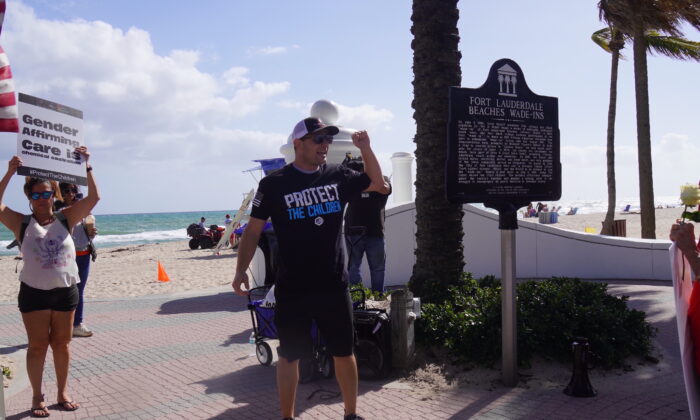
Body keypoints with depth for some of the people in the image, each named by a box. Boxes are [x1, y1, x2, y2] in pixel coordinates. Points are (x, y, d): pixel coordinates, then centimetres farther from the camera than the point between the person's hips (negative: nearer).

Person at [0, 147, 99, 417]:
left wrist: (87, 165, -8)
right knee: (38, 346, 6)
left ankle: (63, 392, 25)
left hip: (66, 291, 2)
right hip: (34, 293, -1)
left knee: (62, 344, 12)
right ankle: (37, 397, 18)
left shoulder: (65, 220, 2)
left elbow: (94, 197, -4)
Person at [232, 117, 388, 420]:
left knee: (344, 352, 13)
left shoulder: (338, 176, 4)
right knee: (289, 355, 8)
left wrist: (365, 149, 3)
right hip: (292, 289, -3)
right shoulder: (274, 183, -7)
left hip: (334, 285, 3)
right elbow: (253, 229, -3)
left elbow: (378, 184, 17)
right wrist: (241, 270, -12)